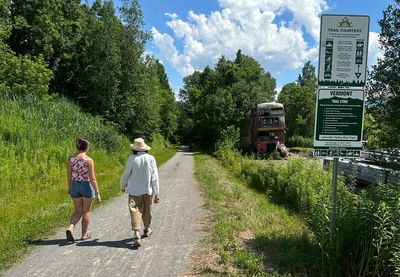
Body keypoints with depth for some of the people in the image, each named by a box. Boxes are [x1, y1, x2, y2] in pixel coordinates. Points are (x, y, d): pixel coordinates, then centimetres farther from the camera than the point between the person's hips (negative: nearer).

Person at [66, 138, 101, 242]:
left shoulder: (71, 158, -2)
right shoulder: (89, 160, -15)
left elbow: (69, 175, 5)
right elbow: (92, 178, -15)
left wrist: (69, 188, 18)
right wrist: (97, 193, -11)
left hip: (75, 186, 4)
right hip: (87, 186, -4)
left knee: (78, 211, 18)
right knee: (86, 211, 13)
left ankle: (70, 228, -5)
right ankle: (84, 234, 21)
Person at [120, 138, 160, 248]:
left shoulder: (132, 158, -11)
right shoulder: (151, 158, -6)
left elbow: (125, 174, -4)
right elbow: (154, 177, -7)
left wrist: (122, 186, 16)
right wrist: (156, 193, -3)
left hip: (134, 191, -3)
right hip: (148, 190, 3)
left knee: (135, 211, -2)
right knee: (146, 211, 20)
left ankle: (136, 235, -13)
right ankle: (147, 229, 39)